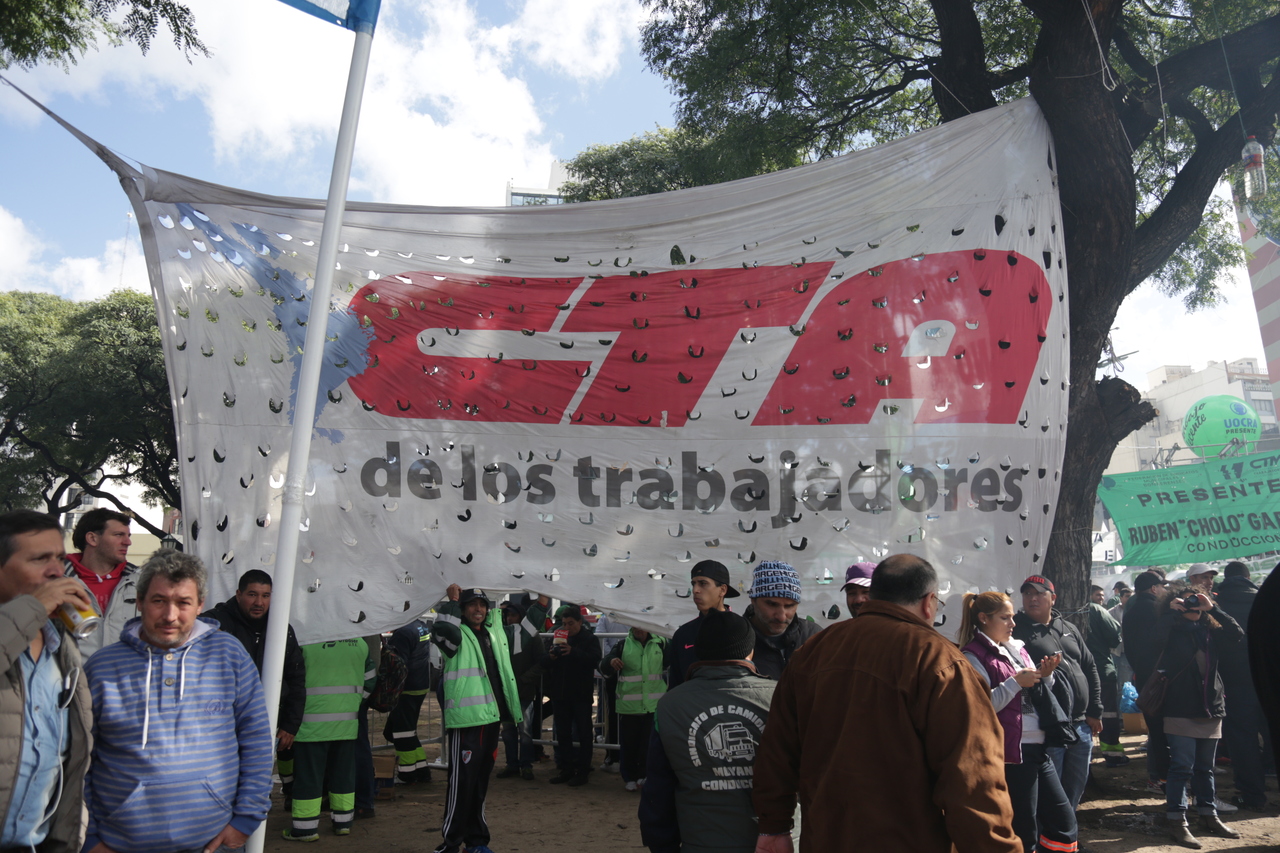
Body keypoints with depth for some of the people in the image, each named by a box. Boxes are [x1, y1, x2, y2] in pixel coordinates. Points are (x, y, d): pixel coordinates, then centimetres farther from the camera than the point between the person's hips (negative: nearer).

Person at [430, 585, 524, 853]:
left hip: (492, 718, 7)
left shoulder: (494, 634, 15)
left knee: (481, 782, 16)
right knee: (461, 783, -6)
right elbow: (443, 630, -29)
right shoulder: (458, 634, -7)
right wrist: (452, 601, -17)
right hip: (466, 720, -7)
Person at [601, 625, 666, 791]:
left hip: (654, 704, 1)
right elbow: (603, 667, -2)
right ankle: (630, 778, 19)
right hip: (629, 705, 0)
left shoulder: (660, 643, 3)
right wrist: (611, 661, -25)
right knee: (629, 743, 5)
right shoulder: (623, 644, 1)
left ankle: (645, 776, 19)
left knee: (650, 743, 5)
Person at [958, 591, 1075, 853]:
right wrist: (1016, 682, -20)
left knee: (1064, 821, 14)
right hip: (1012, 753, -8)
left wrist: (1045, 675, 1)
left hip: (1037, 748, 8)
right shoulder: (974, 656, -11)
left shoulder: (1016, 648, 13)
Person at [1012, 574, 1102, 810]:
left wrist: (1095, 712, 12)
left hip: (1081, 725, 7)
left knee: (1075, 789, 17)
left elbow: (1090, 669, 17)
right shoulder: (1017, 630, -6)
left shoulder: (1069, 629, 14)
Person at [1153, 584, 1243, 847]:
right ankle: (1176, 822, 1)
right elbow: (1159, 635, -26)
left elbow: (1237, 634, -9)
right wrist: (1173, 610, -17)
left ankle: (1208, 816, 27)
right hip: (1181, 709, -5)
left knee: (1205, 767, 16)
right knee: (1182, 767, -4)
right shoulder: (1174, 632, -4)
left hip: (1210, 708, 5)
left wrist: (1212, 608, -10)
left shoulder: (1210, 631, 8)